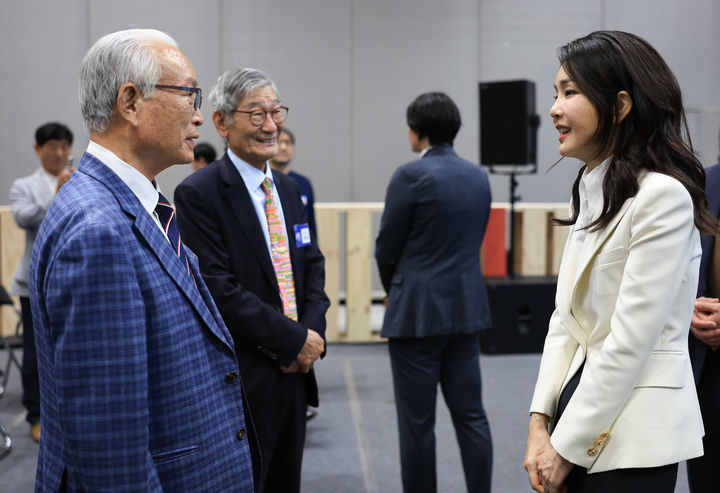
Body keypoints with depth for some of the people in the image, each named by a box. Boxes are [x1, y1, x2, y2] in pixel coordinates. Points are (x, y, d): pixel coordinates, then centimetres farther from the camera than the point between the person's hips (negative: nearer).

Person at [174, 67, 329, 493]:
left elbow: (313, 266, 13)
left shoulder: (289, 189, 12)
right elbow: (219, 290, -20)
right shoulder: (198, 194, -13)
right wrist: (294, 340, -16)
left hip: (293, 372, 7)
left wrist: (313, 331, -6)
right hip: (240, 381, -7)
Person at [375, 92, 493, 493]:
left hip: (418, 312, -6)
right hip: (467, 309, 6)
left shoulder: (411, 176, -12)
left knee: (417, 422, 3)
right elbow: (473, 242, 13)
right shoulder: (479, 176, 8)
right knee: (471, 415, 11)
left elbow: (387, 249, -6)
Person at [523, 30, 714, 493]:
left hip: (632, 436, -7)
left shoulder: (663, 196, -17)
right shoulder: (593, 191, 9)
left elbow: (631, 339, -19)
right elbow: (565, 318, 8)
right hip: (582, 415, 7)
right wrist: (541, 422, 0)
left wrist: (566, 447, -13)